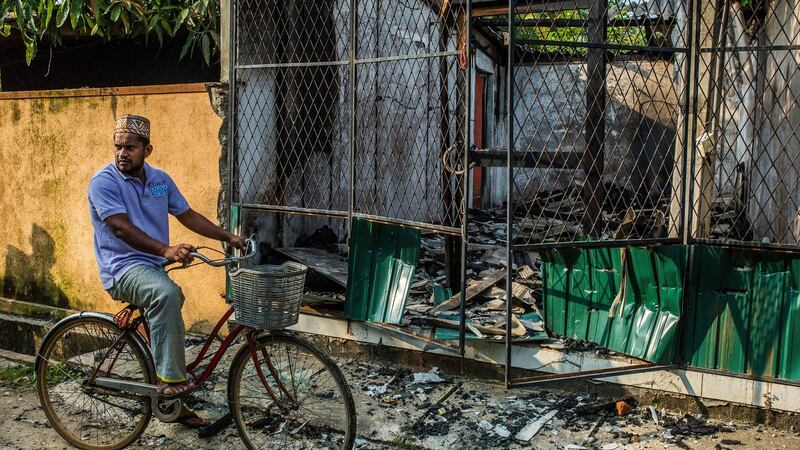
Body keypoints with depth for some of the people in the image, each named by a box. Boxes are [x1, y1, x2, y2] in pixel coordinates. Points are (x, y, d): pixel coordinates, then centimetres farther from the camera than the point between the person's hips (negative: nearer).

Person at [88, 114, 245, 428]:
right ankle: (170, 379, -30)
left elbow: (188, 216, 12)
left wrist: (229, 238, 3)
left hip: (153, 267, 7)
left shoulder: (160, 179, 8)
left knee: (166, 325, 10)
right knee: (167, 294, -36)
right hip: (122, 268, -7)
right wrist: (165, 250, -37)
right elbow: (121, 228, -23)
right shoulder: (104, 181, -11)